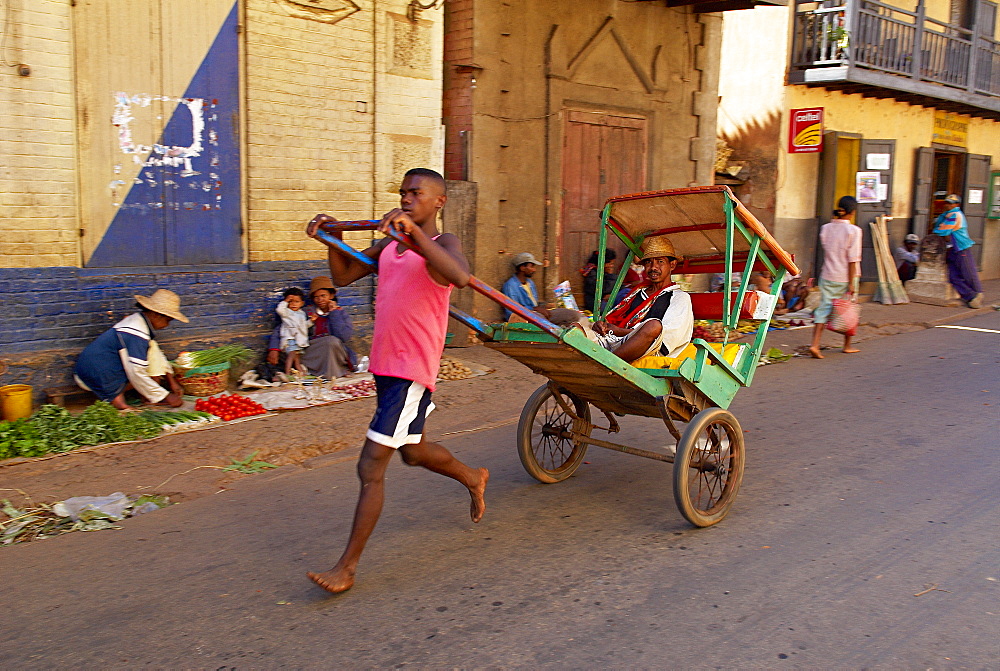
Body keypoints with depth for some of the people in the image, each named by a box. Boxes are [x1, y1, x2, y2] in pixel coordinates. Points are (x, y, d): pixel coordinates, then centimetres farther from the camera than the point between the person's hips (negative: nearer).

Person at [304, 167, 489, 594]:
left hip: (412, 371, -8)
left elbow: (460, 275, -34)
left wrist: (414, 232, -41)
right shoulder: (388, 245, 11)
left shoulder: (442, 244, -10)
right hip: (384, 365, 8)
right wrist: (333, 239, -1)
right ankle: (473, 478, 53)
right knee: (412, 451, 27)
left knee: (370, 467, -7)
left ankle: (347, 566, 4)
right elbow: (343, 276, 15)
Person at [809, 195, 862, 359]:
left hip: (827, 276, 4)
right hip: (845, 277, -3)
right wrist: (851, 283, -12)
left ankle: (815, 344, -12)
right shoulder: (853, 230, -12)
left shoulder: (825, 228, 2)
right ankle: (847, 346, 27)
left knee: (824, 308, 3)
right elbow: (852, 259, -13)